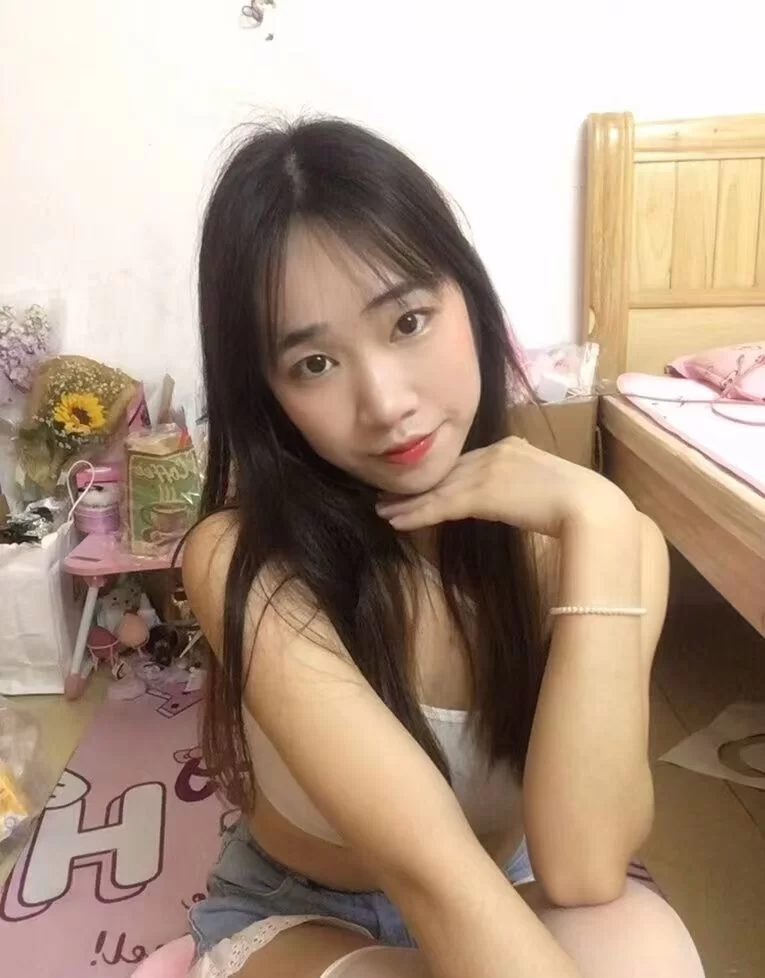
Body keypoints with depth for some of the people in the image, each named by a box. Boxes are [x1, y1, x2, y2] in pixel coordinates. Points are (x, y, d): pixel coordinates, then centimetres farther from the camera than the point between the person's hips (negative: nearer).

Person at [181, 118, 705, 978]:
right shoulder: (243, 562, -26)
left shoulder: (602, 536, -17)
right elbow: (427, 867, -32)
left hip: (505, 901, 3)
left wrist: (596, 523, -34)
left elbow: (580, 870, -29)